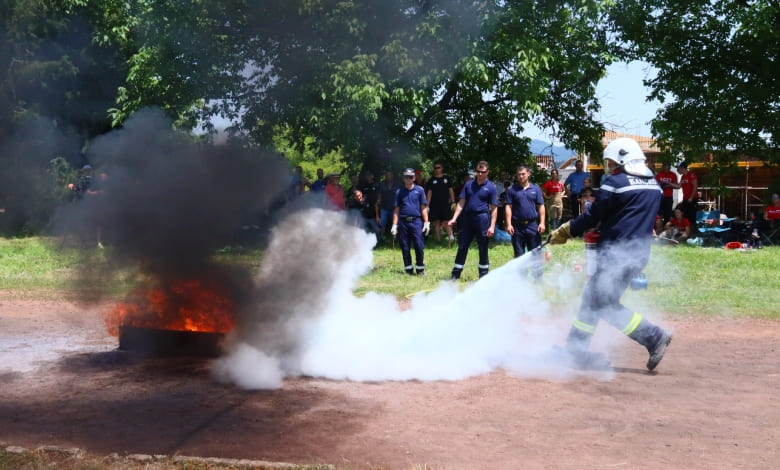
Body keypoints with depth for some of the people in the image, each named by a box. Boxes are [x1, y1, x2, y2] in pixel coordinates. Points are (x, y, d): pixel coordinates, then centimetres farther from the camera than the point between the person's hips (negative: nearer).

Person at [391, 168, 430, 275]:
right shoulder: (399, 192, 12)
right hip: (403, 222, 2)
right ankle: (408, 269, 13)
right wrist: (394, 225, 6)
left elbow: (424, 208, 6)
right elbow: (396, 210, 13)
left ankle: (420, 269, 4)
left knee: (419, 246, -7)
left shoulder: (419, 190, 7)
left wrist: (426, 223, 0)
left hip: (416, 222, -2)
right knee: (405, 248, 4)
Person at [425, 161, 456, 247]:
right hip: (434, 205, 1)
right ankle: (438, 241, 9)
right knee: (436, 223, 4)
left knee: (446, 222, -10)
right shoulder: (431, 180, 8)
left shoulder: (447, 178, 8)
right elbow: (429, 193, 7)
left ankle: (451, 238, -20)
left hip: (445, 204, -1)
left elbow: (450, 191, 9)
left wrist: (453, 202, 2)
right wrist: (427, 205, 0)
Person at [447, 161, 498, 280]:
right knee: (462, 247, 7)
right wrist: (454, 218, 0)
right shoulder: (469, 184, 9)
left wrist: (492, 226, -11)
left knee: (483, 249, 4)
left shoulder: (491, 187, -1)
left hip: (482, 219, -3)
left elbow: (494, 208, -3)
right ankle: (455, 274, 13)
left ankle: (483, 276, 14)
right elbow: (461, 203, 9)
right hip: (467, 218, 3)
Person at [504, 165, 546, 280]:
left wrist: (542, 223, -2)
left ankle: (538, 279, 8)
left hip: (533, 225, 0)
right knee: (519, 254, 6)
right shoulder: (512, 189, 4)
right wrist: (509, 224, -8)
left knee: (536, 253, 2)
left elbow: (541, 207, 7)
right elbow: (508, 207, 0)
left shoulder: (536, 189, 7)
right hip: (517, 226, 0)